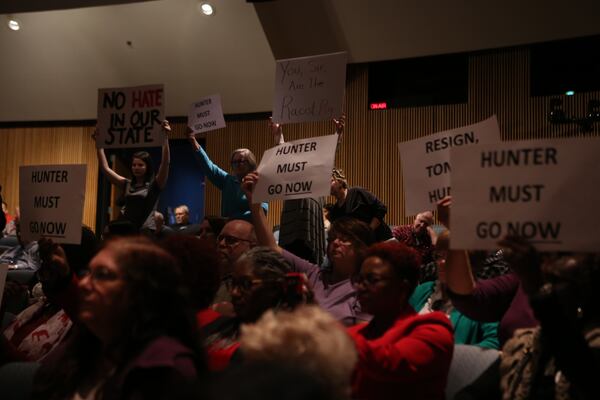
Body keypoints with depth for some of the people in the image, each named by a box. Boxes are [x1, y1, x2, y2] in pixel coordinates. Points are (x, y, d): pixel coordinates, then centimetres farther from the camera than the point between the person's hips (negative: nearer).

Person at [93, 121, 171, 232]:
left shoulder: (155, 185, 1)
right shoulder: (127, 185, 13)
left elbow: (165, 163, -12)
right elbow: (105, 168, 14)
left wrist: (165, 138, -21)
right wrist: (99, 145, 9)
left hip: (146, 231, -5)